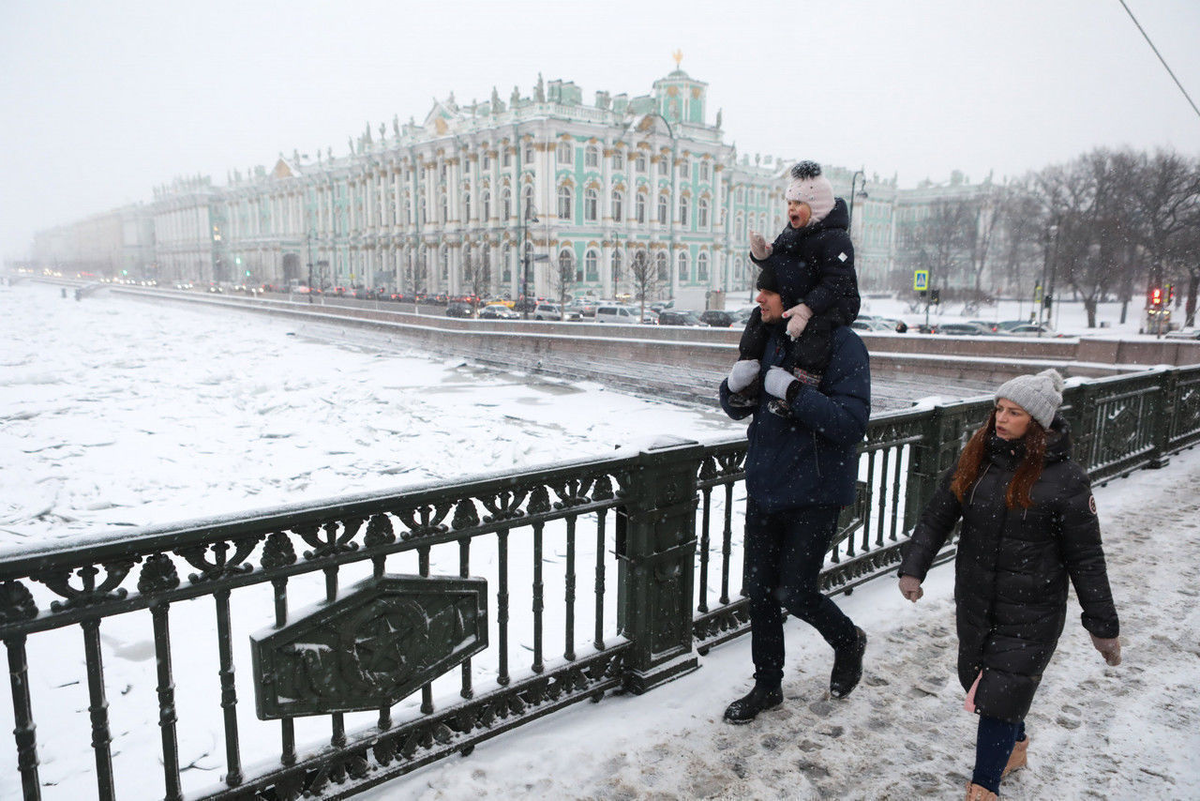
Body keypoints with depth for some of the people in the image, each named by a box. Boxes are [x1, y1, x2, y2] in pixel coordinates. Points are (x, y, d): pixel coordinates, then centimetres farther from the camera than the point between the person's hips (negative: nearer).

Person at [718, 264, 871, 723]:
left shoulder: (842, 345, -14)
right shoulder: (766, 338, 5)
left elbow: (851, 422, -22)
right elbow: (738, 410, 11)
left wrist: (791, 390, -27)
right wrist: (736, 383, -11)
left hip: (814, 493, -6)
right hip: (765, 486, 6)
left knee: (795, 592, -1)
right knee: (759, 590, 11)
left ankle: (848, 642, 33)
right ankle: (767, 685, 31)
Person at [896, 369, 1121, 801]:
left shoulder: (1065, 478, -13)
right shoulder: (975, 460, -1)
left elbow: (1086, 558, -7)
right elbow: (936, 517, 2)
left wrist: (1103, 626, -3)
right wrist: (913, 568, -9)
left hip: (1030, 614, -5)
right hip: (974, 602, 5)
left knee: (998, 696, -4)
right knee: (979, 678, 20)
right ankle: (1015, 745, 49)